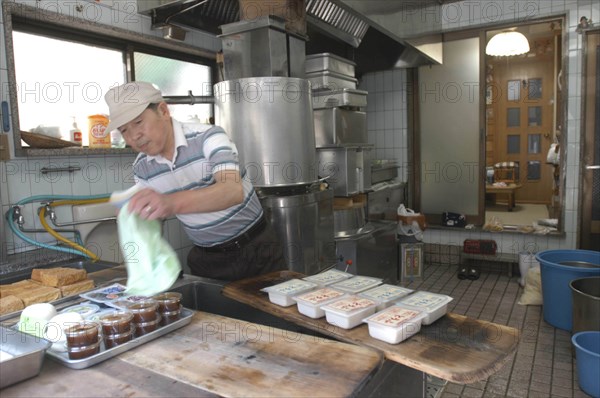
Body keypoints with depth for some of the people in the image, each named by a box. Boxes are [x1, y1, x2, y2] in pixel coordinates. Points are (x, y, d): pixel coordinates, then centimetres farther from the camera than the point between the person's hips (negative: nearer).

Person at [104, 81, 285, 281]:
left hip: (256, 247, -4)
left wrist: (171, 202, -51)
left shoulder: (208, 137, -19)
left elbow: (233, 191, -37)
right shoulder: (141, 168, -3)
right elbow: (151, 218, 6)